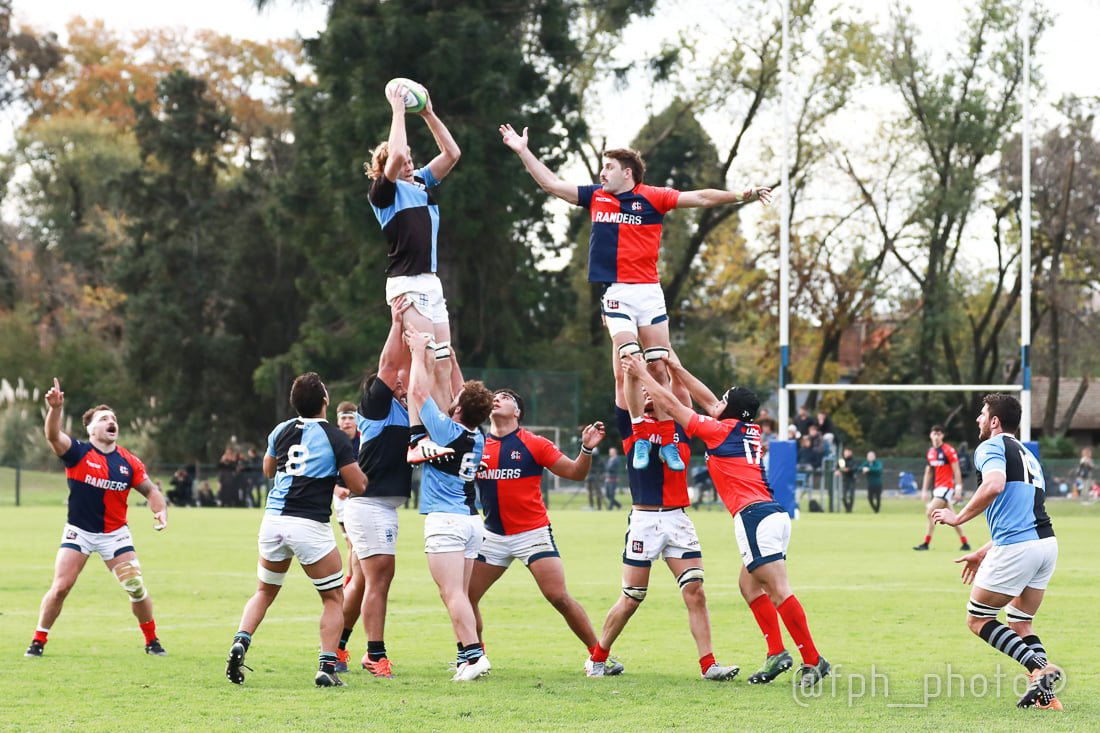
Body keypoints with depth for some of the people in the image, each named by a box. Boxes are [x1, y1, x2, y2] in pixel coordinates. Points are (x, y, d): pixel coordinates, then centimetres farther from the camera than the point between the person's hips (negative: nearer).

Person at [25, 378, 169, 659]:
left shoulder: (129, 462, -1)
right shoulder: (78, 454, -9)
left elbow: (150, 490, 8)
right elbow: (53, 436, -27)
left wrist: (161, 512, -12)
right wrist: (55, 409, -45)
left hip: (115, 534, 2)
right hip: (78, 531, -2)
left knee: (136, 588, -2)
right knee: (60, 587, -10)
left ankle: (152, 641, 17)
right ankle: (38, 641, 5)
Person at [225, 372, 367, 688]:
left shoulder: (282, 431, 7)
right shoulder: (335, 438, -7)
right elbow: (359, 486, -5)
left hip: (274, 520, 4)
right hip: (311, 526, -4)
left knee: (264, 592, 22)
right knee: (334, 598, 9)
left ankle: (240, 642, -1)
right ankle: (327, 667, -3)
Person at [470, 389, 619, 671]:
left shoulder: (534, 444, -3)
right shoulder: (477, 444, 5)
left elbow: (575, 472, 1)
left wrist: (587, 449, -20)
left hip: (533, 533, -4)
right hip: (493, 536, 4)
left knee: (559, 597, -12)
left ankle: (598, 655, -1)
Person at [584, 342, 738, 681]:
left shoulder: (679, 424, 15)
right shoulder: (632, 425, 6)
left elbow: (678, 381, 12)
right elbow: (624, 377, 1)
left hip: (678, 519, 3)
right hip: (643, 521, -3)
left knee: (695, 592, -7)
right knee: (631, 599, 1)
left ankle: (708, 664, -7)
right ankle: (598, 658, 18)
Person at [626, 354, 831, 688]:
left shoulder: (720, 430, -1)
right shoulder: (752, 431, 19)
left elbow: (671, 404, 6)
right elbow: (708, 401, 32)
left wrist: (643, 374, 17)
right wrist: (677, 369, 36)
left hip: (755, 515, -9)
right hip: (773, 513, 9)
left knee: (778, 591, -12)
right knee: (749, 584, 17)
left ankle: (813, 660, -16)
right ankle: (776, 653, 10)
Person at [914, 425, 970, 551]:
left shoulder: (948, 450, -9)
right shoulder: (930, 452, 12)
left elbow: (957, 471, -11)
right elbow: (928, 472, 20)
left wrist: (958, 490, -16)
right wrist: (924, 490, 17)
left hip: (946, 487, -8)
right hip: (937, 488, 8)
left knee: (930, 512, -15)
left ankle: (926, 543, -11)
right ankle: (965, 543, 15)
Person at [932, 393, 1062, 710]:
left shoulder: (991, 447, -1)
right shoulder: (1026, 454, 26)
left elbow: (995, 485, -23)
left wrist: (959, 517, -13)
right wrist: (983, 553, 33)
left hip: (1016, 548, -8)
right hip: (1047, 542, 8)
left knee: (978, 619, 5)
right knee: (1020, 624, 18)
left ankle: (1039, 668, -11)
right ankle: (1045, 694, 1)